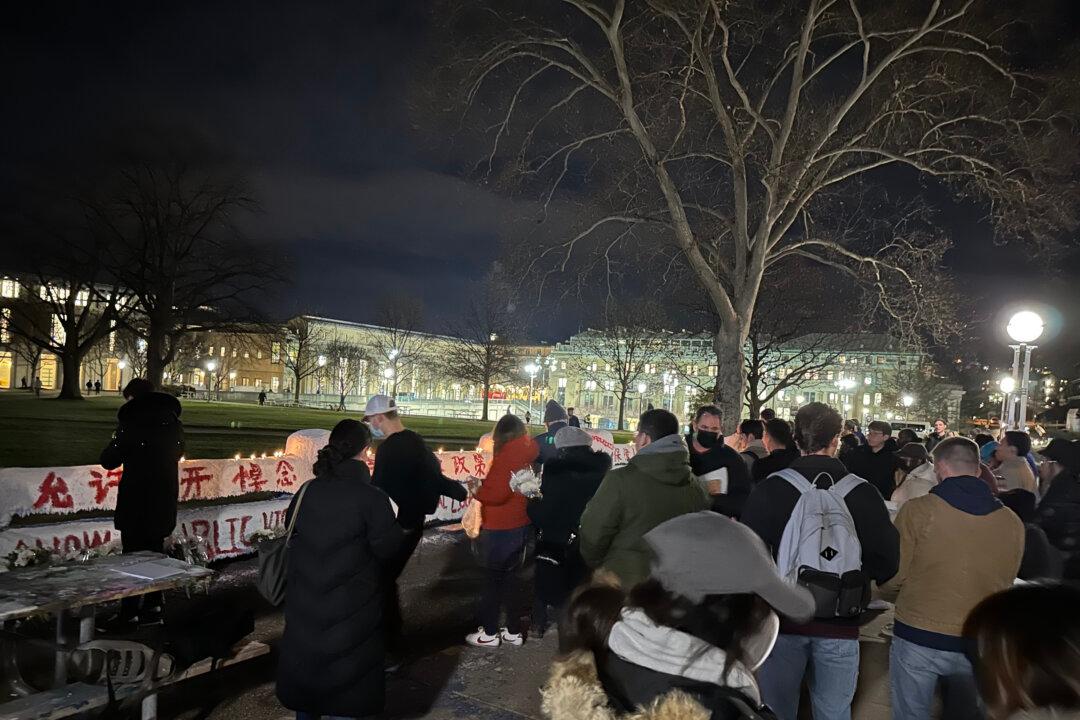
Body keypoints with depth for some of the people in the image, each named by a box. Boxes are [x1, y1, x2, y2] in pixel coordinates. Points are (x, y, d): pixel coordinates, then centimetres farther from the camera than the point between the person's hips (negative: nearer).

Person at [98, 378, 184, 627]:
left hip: (137, 500, -6)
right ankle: (152, 607, 20)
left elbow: (109, 461, -9)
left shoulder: (131, 423, -15)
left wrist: (115, 442, 7)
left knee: (133, 554, 3)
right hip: (165, 499, 6)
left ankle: (129, 611, 9)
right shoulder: (173, 422, 4)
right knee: (155, 551, 15)